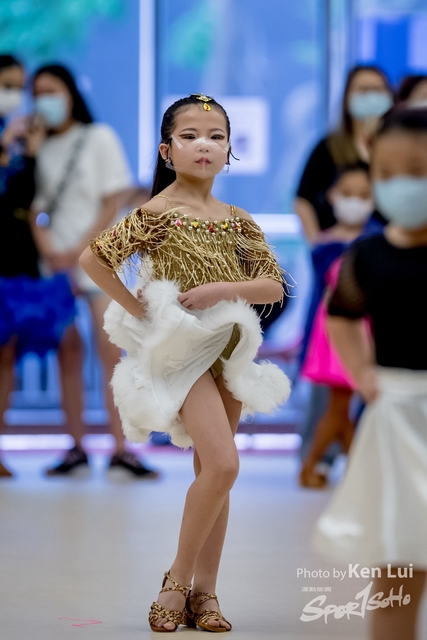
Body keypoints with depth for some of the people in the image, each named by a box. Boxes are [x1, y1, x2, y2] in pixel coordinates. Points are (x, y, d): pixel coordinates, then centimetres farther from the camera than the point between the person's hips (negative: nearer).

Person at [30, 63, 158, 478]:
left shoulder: (99, 138, 3)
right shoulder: (39, 148, 11)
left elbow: (111, 203, -1)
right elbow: (34, 206, 7)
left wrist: (79, 250, -9)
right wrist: (48, 250, -11)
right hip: (53, 262, 3)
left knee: (111, 352, -10)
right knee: (67, 353, 1)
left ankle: (120, 449, -12)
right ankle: (76, 447, 4)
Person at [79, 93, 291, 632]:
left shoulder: (238, 220, 8)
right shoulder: (158, 213, -9)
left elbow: (273, 286, 3)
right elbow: (92, 258, -15)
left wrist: (223, 289, -14)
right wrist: (136, 309, -12)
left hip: (228, 347, 6)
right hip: (181, 348, -6)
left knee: (213, 471, 7)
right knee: (222, 464, -18)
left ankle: (204, 591, 13)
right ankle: (177, 580, -4)